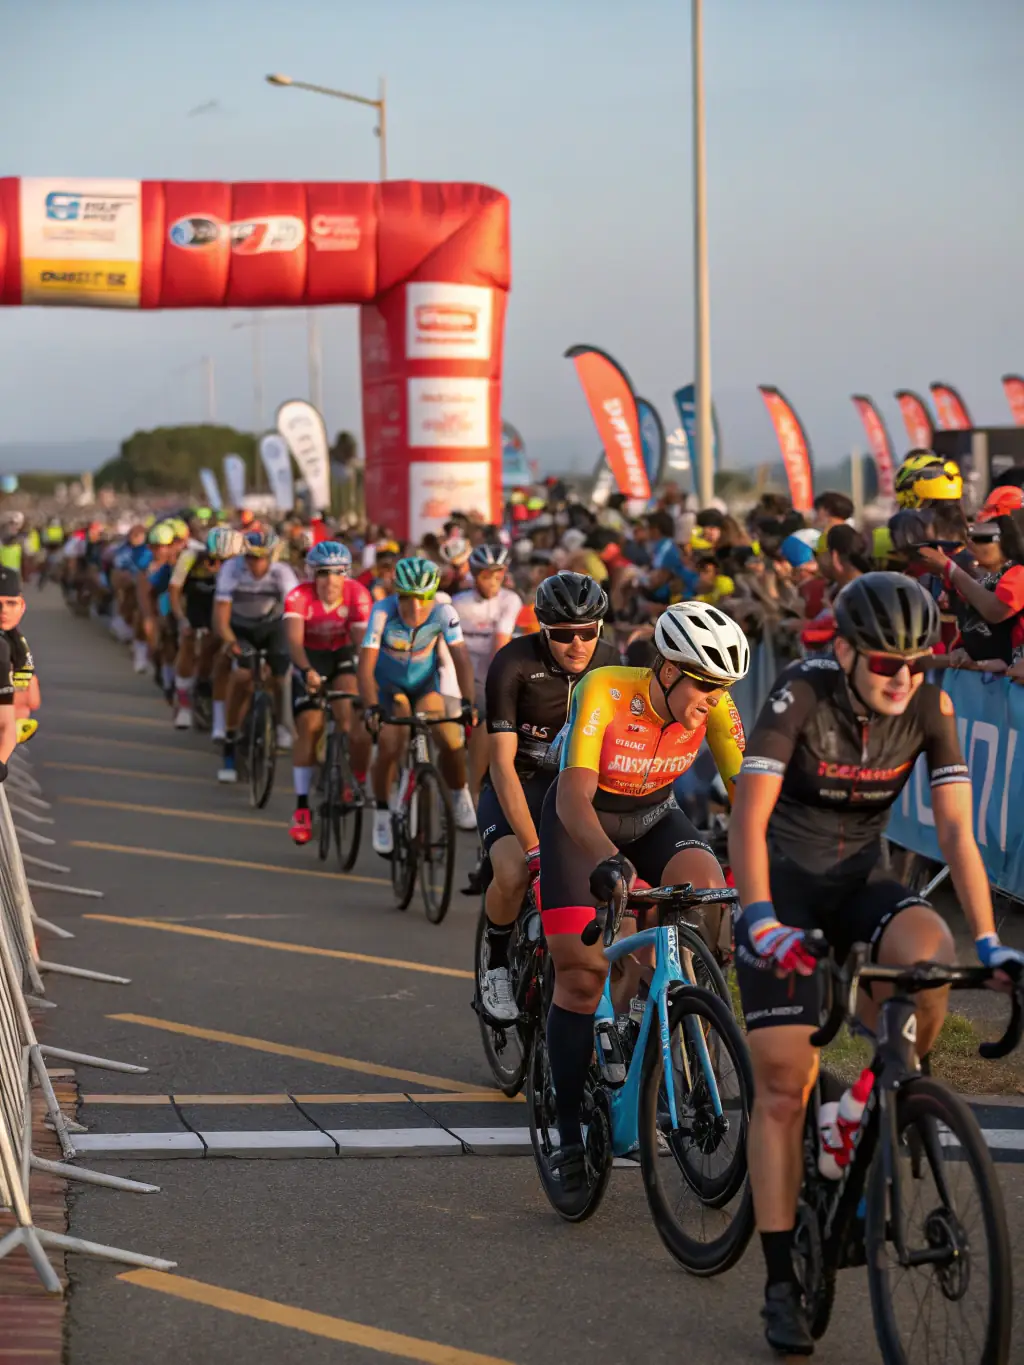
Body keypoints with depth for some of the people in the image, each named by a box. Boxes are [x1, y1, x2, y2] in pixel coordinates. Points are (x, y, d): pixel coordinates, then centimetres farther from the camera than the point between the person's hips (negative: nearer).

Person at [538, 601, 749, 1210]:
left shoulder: (714, 705, -18)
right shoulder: (604, 693, -31)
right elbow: (572, 797, -38)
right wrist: (611, 862, -55)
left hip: (655, 815, 3)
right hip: (585, 822, -3)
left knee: (709, 895, -28)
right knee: (581, 973, -10)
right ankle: (569, 1142, 0)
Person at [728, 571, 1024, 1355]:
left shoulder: (930, 708, -12)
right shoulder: (802, 695, -21)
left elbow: (957, 829, -12)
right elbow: (749, 816, -28)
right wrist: (761, 919, -40)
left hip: (859, 884, 3)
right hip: (786, 887, -3)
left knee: (930, 954, -32)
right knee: (782, 1084, -7)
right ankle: (781, 1284, 0)